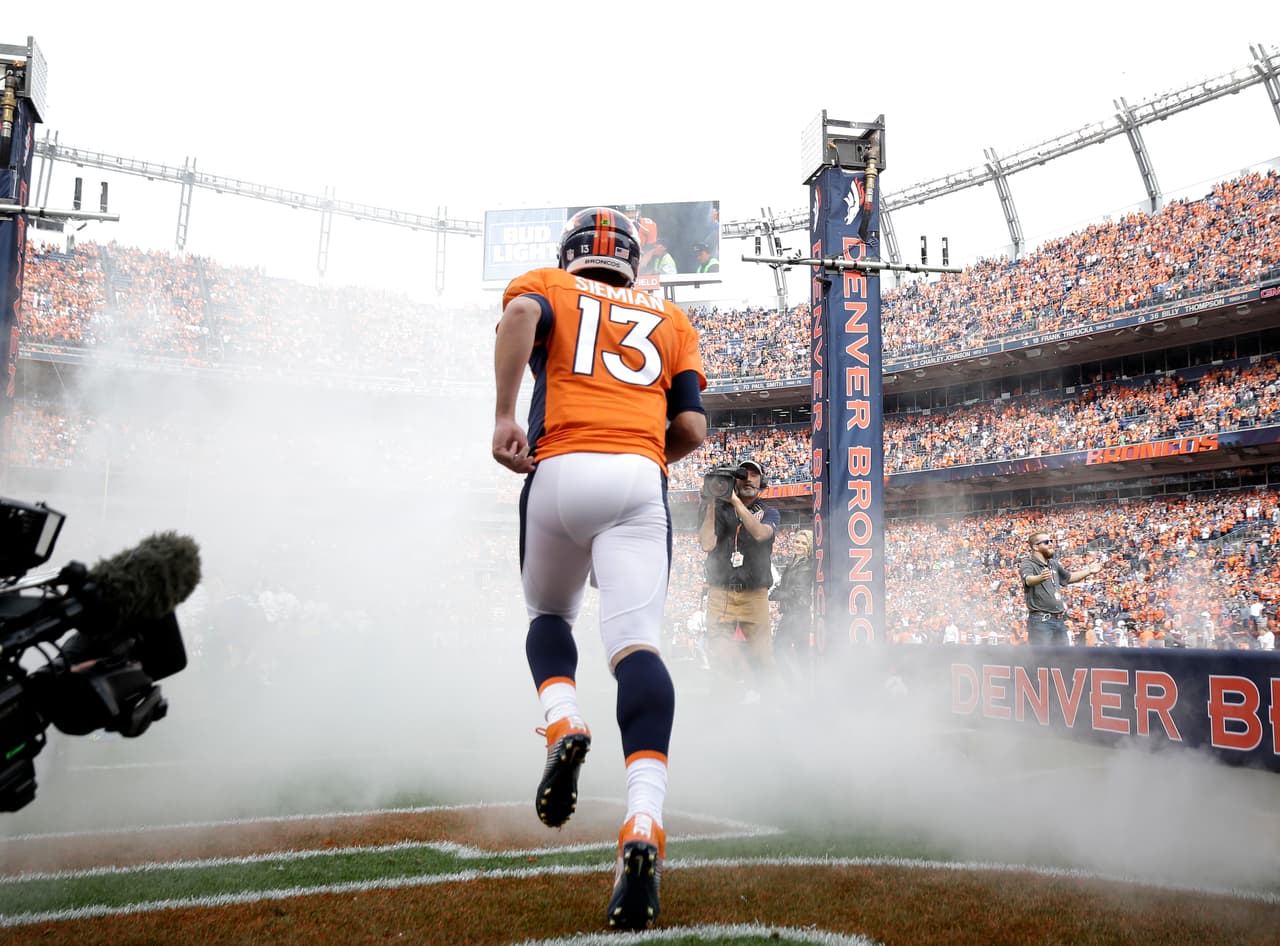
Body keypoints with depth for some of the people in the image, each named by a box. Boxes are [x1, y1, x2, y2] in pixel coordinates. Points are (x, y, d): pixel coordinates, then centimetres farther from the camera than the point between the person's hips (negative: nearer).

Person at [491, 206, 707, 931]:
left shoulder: (547, 287, 22)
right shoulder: (670, 319, 27)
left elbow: (522, 313, -6)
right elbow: (692, 427, 14)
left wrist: (504, 415, -11)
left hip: (560, 472, 0)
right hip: (640, 482, 1)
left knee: (549, 614, 24)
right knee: (638, 646, -12)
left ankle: (564, 727, -4)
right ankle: (644, 827, -31)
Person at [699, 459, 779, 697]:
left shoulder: (769, 513, 13)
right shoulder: (719, 510, 12)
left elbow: (760, 533, -11)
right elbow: (707, 544, -4)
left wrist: (736, 501, -15)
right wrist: (712, 504, -5)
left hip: (755, 593, 0)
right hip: (720, 591, 0)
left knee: (761, 655, -4)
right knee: (720, 657, -7)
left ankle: (762, 694, 8)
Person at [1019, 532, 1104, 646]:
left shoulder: (1054, 564, 15)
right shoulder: (1027, 564, -11)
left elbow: (1068, 577, 34)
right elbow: (1029, 580, -33)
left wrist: (1089, 571, 25)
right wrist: (1040, 577, -54)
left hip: (1060, 620, 8)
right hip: (1040, 621, -8)